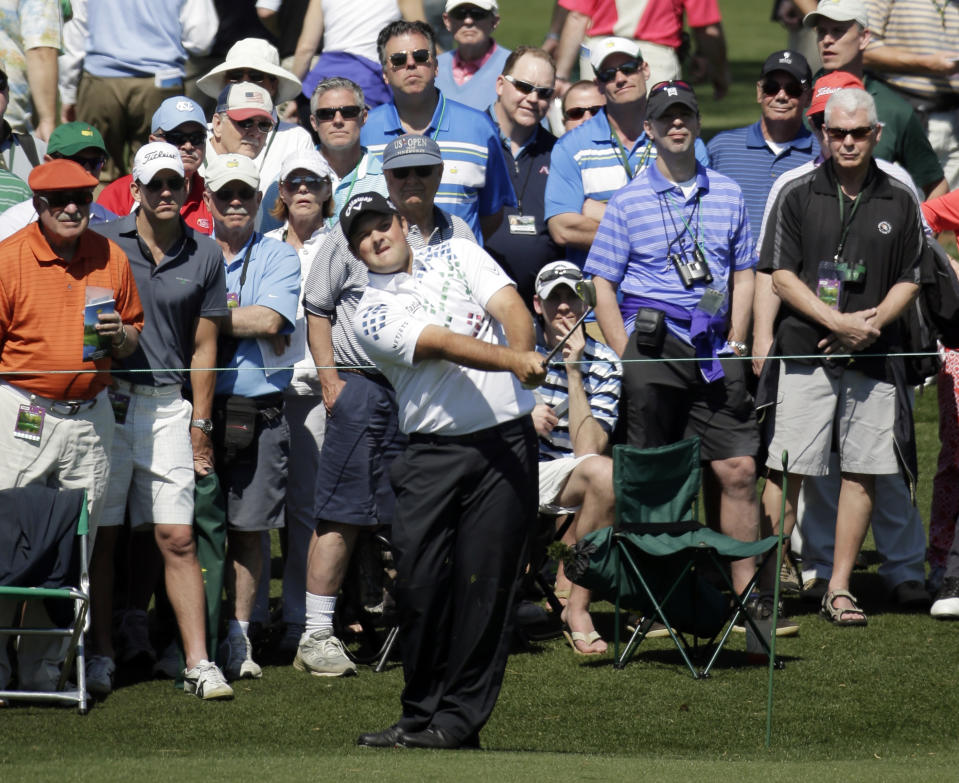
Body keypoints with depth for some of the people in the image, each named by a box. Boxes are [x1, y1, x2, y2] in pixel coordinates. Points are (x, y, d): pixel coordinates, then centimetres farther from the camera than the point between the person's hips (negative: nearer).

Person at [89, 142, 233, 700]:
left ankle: (199, 663, -3)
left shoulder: (206, 256, 6)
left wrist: (200, 423, 7)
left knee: (177, 537, -2)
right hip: (105, 398, -1)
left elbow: (203, 345, 10)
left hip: (168, 406, 1)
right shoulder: (104, 245, 0)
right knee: (102, 534, 2)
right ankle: (101, 654, 11)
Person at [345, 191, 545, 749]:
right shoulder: (373, 314, 4)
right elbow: (442, 343, -12)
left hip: (506, 437, 0)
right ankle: (421, 714, 6)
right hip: (433, 450, 0)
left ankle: (458, 721, 0)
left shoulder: (457, 256, 14)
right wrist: (513, 360, -27)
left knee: (486, 582, -4)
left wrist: (525, 357, -22)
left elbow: (510, 308, 0)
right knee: (420, 579, -7)